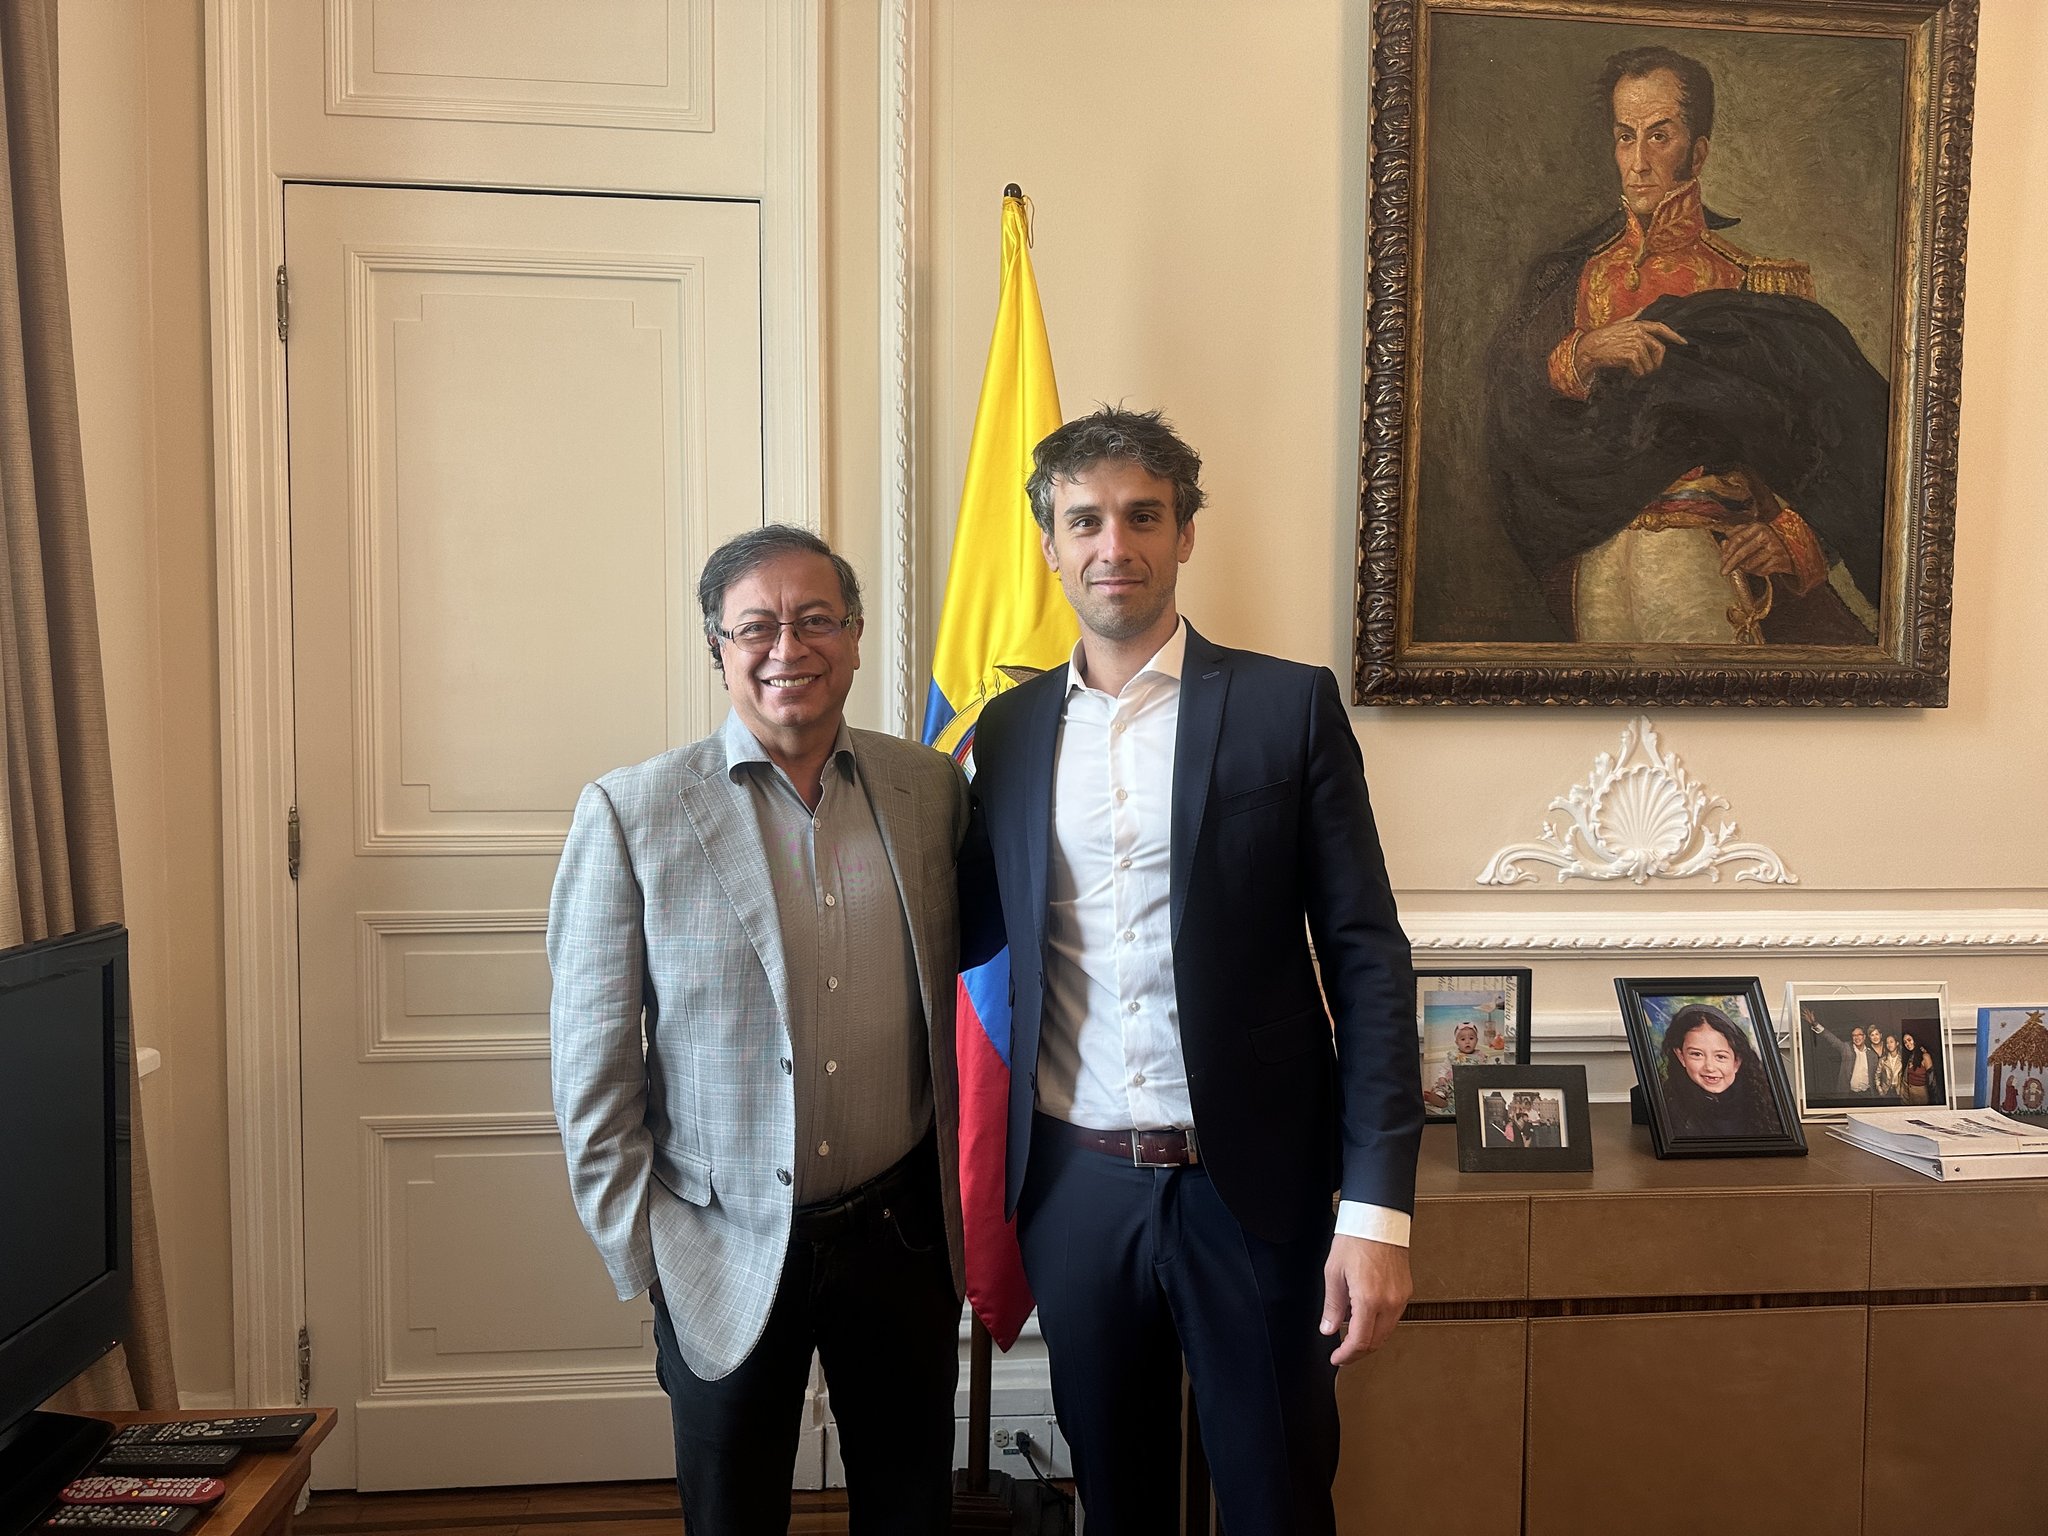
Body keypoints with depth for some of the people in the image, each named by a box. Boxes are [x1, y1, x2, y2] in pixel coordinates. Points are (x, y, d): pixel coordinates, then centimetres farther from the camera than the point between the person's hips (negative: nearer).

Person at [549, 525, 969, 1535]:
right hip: (727, 1252, -2)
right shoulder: (631, 815, -10)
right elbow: (590, 1062, -6)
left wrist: (964, 1203, 7)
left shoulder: (933, 790, -2)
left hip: (902, 1230, 3)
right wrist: (641, 1253, -5)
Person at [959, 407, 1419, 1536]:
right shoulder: (1008, 729, 6)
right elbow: (972, 933, 11)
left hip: (1250, 1183, -2)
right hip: (1075, 1185, 3)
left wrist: (1377, 1208, -11)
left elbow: (1365, 956, -6)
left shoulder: (1289, 706, -4)